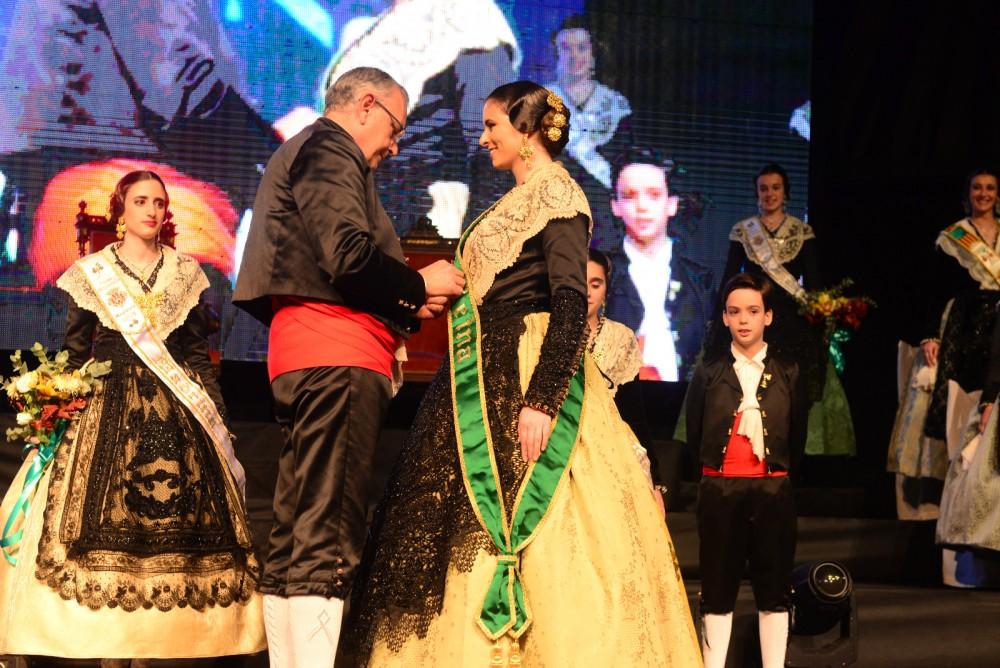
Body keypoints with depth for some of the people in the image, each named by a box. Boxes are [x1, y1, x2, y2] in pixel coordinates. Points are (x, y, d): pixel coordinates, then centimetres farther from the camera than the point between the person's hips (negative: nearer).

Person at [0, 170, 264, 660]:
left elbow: (198, 352, 11)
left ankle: (169, 642, -1)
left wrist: (217, 415, 5)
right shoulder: (92, 272, 6)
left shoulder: (186, 273, 11)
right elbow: (74, 354, 6)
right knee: (102, 517, -10)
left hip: (178, 413, 2)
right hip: (107, 410, -1)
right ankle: (104, 647, -6)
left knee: (176, 520, -5)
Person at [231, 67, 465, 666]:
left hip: (303, 352, 10)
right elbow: (348, 257, -17)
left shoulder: (306, 151, 29)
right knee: (328, 538, -15)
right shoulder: (329, 150, -3)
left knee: (297, 537, 8)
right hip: (338, 353, -10)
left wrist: (402, 308, 17)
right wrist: (420, 285, -1)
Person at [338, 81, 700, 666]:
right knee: (481, 530, 6)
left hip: (526, 376, -10)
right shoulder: (520, 200, 20)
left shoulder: (556, 194, -8)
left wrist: (541, 400, -27)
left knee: (530, 535, -12)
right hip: (492, 378, 10)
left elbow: (572, 305, -18)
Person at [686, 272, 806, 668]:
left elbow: (796, 438, 10)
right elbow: (694, 436, 8)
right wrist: (721, 465, 10)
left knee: (773, 590, 6)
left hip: (772, 491, 0)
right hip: (719, 491, 0)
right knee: (718, 589, 5)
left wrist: (772, 468, 10)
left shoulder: (788, 373, 5)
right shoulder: (708, 373, 3)